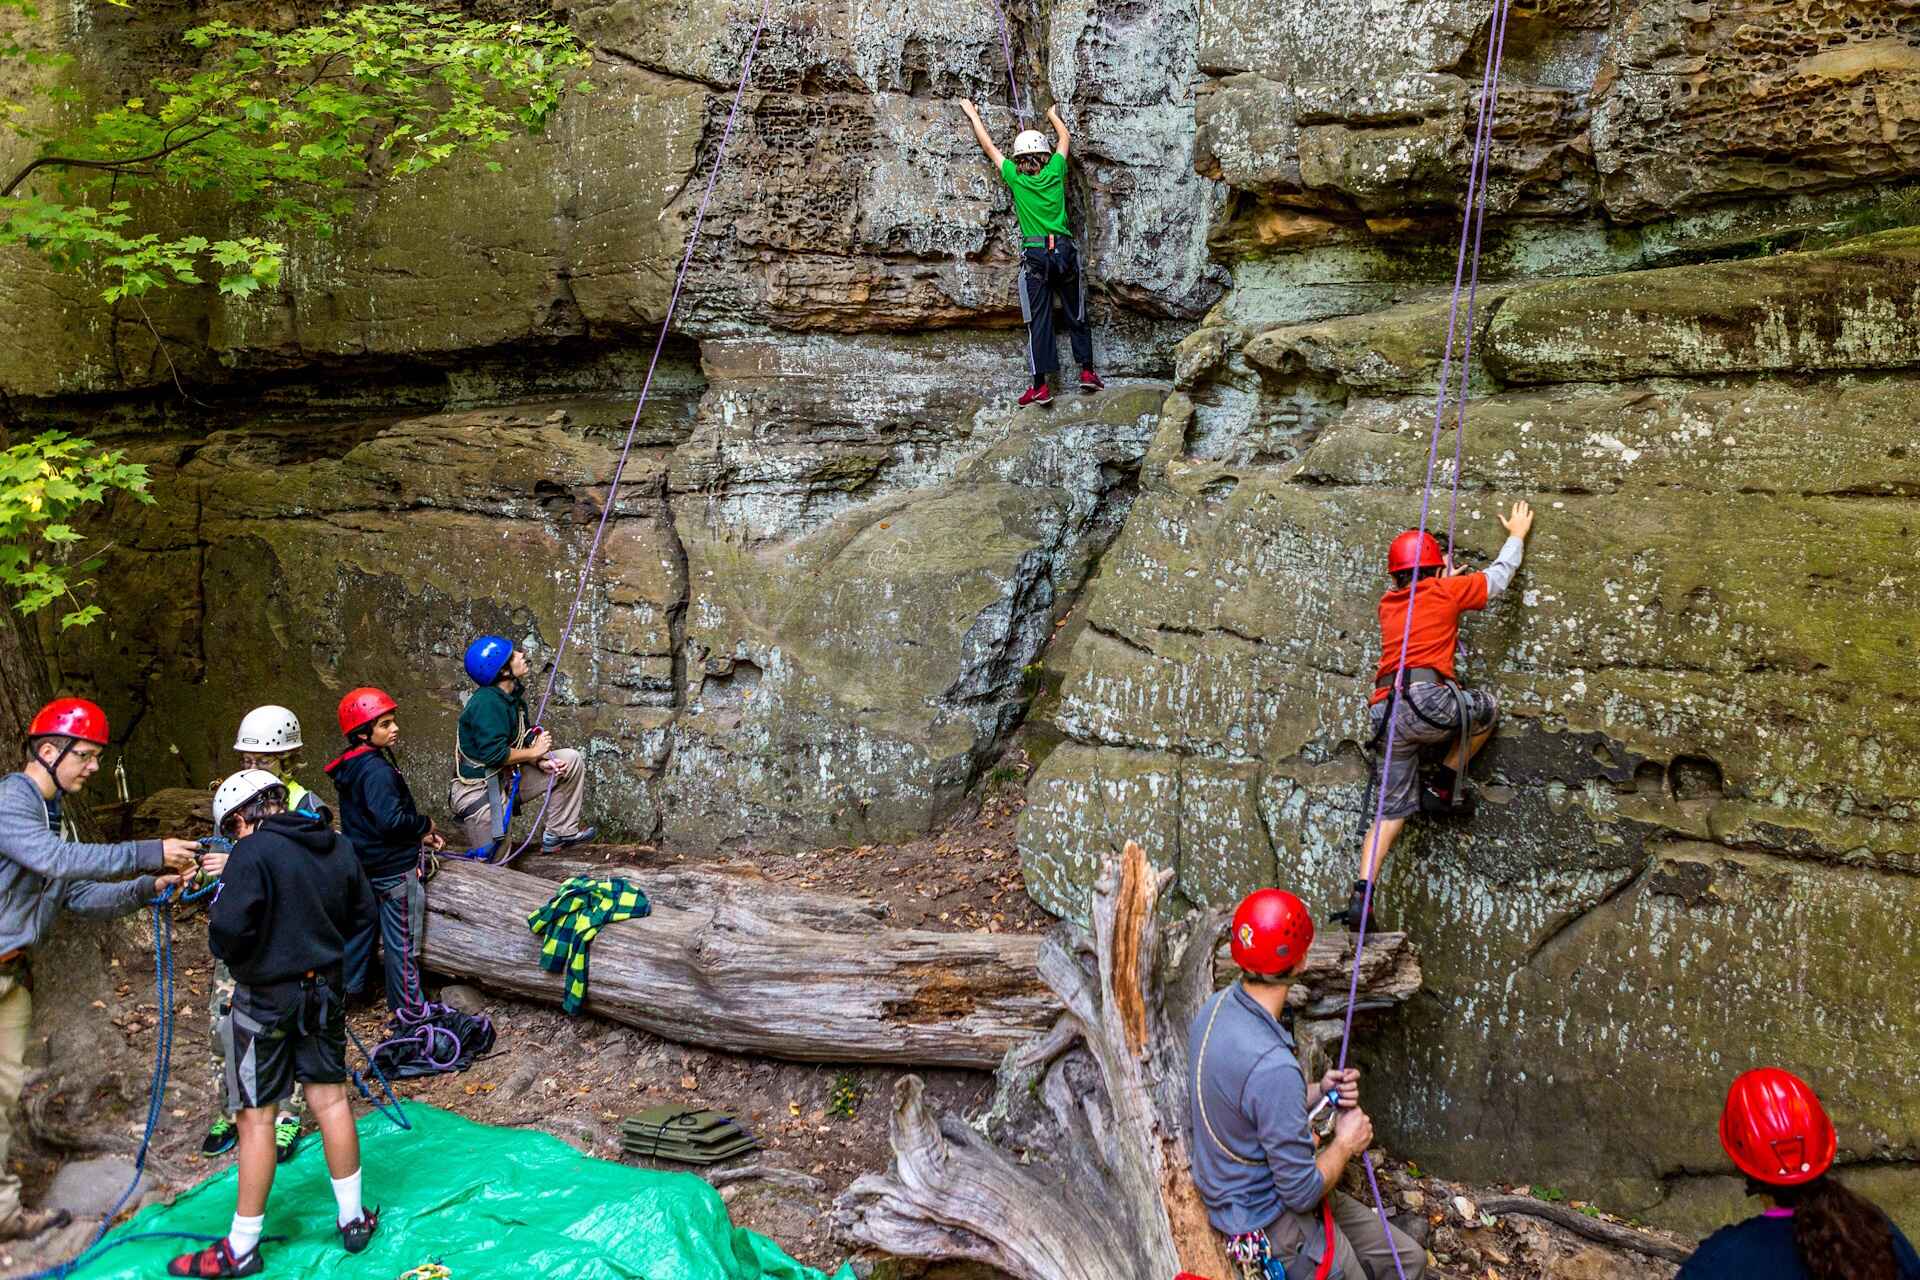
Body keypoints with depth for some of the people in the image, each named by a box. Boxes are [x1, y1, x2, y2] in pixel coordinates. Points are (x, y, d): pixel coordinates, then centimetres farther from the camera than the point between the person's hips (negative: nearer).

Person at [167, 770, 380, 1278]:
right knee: (330, 1099, 15)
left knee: (256, 1117, 4)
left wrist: (237, 956, -3)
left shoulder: (253, 853, -18)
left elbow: (227, 932, -24)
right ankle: (352, 1218, 25)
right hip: (324, 989, 6)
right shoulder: (337, 847, 2)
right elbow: (362, 913, 11)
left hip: (266, 997, -6)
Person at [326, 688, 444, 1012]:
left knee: (362, 928, 24)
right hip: (394, 868, -9)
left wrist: (417, 836, 10)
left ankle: (348, 988, 37)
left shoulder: (351, 767, 6)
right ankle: (407, 1007, 12)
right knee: (402, 942, 3)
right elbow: (390, 820, -33)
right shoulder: (378, 770, -25)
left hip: (364, 865, 9)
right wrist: (425, 824, -14)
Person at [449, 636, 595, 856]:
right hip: (479, 791, -9)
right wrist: (534, 753, -17)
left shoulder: (514, 696, 4)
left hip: (508, 779, 9)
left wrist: (541, 762, -9)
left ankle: (560, 833, 8)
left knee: (572, 761, 2)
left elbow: (521, 743, 10)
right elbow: (493, 754, -30)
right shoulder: (487, 704, -24)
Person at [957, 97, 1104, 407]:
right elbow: (1065, 137, 24)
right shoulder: (1055, 171, 4)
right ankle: (1087, 371, 13)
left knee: (1039, 320, -3)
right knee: (1076, 315, 12)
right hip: (1064, 251, 2)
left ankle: (1041, 385, -8)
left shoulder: (1015, 178, 1)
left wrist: (972, 114, 27)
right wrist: (1053, 115, 43)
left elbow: (988, 146, 14)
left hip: (1035, 254, -2)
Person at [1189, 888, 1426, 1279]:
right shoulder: (1272, 1067, -34)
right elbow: (1303, 1193, -24)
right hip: (1272, 1222, -9)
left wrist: (1318, 1091, -1)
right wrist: (1345, 1144, -7)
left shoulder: (1217, 1007, -6)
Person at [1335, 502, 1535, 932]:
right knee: (1488, 708, 25)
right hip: (1427, 700, -5)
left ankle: (1360, 895, -5)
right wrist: (1517, 535, 41)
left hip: (1386, 714, 6)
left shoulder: (1388, 604, 24)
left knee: (1392, 808, 9)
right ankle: (1443, 786, 18)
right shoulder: (1446, 592, 10)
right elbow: (1499, 574, 24)